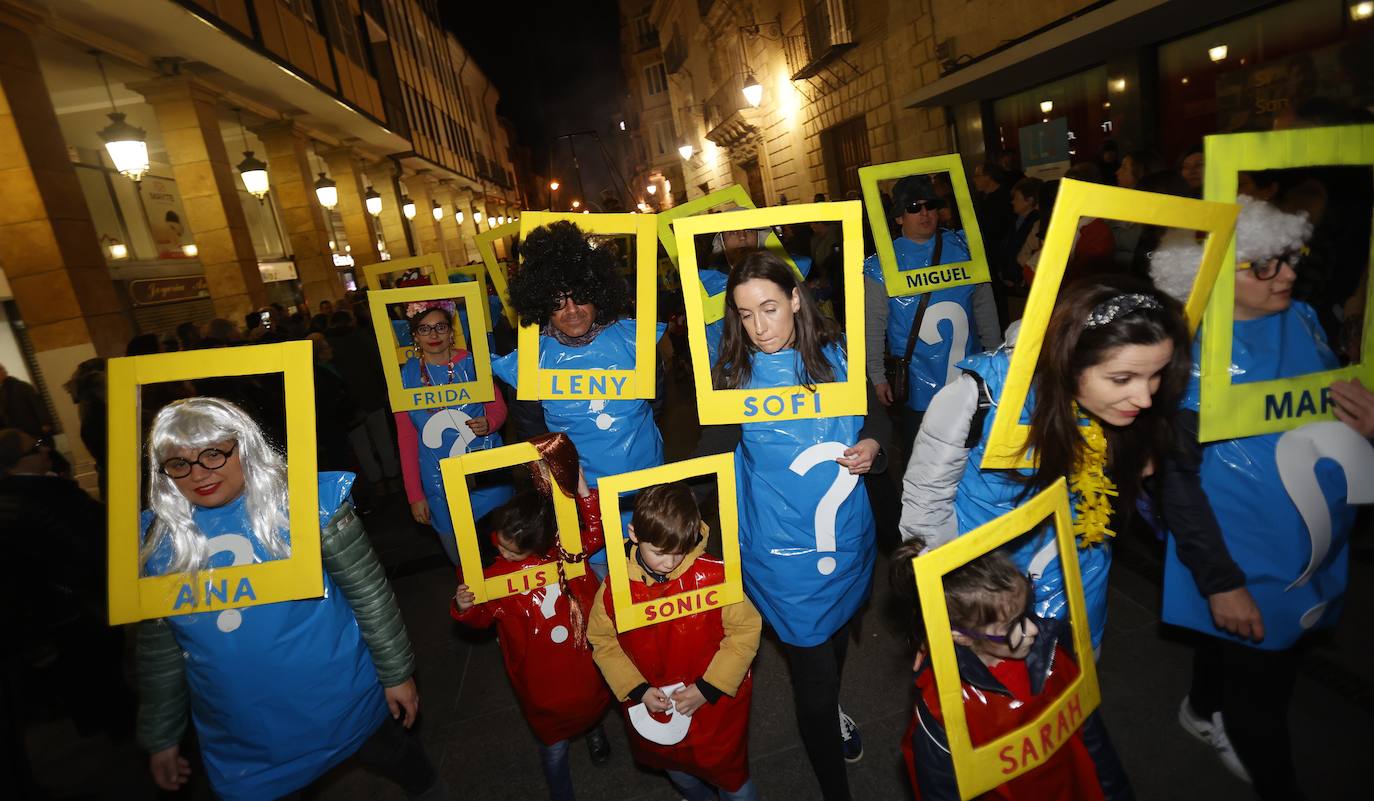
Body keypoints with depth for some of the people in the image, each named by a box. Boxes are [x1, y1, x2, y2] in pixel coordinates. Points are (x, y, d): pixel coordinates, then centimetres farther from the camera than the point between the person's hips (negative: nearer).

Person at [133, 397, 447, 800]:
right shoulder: (157, 541, -4)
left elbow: (368, 591, -10)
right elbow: (158, 650, 7)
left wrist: (396, 673, -6)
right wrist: (161, 736, 12)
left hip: (346, 703, -2)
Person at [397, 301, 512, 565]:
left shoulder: (473, 363, -3)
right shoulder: (406, 376, -2)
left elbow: (498, 408, 6)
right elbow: (406, 439, 2)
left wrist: (488, 423, -18)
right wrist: (415, 495, 0)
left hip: (488, 476, 0)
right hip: (441, 486, 0)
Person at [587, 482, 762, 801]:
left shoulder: (714, 575, -25)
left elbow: (746, 629, -16)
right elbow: (602, 641, -4)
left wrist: (707, 689, -18)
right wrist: (638, 690, -14)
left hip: (716, 707, -3)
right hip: (654, 710, 3)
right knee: (678, 774, 31)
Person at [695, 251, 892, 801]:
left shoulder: (836, 355, -6)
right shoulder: (733, 376, -11)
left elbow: (876, 416, 7)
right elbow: (709, 462, -9)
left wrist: (872, 445, -13)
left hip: (849, 536, 3)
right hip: (784, 551, -3)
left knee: (839, 634, 28)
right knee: (813, 675, 3)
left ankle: (832, 706, 63)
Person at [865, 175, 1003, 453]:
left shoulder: (963, 247, 1)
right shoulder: (882, 265, -6)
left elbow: (985, 307, 7)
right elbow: (874, 325, -4)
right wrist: (877, 376, -5)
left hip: (970, 378, 3)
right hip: (917, 386, -2)